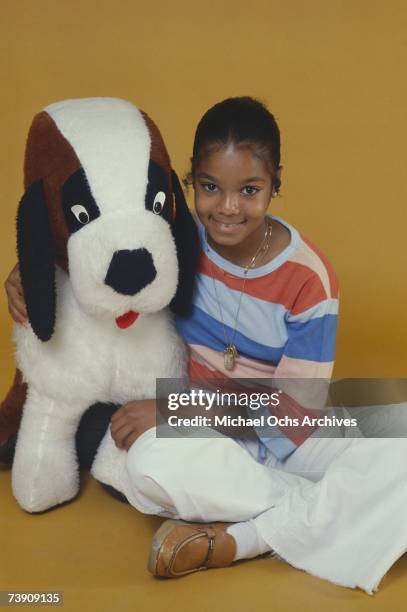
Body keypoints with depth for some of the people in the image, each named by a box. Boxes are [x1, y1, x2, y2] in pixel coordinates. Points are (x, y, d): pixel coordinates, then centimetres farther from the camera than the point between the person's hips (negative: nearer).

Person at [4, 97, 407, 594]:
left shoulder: (309, 278, -14)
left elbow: (297, 410, -15)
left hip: (292, 436, 0)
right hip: (210, 431, 0)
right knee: (151, 463, -36)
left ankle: (230, 540, -25)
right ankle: (332, 521, -19)